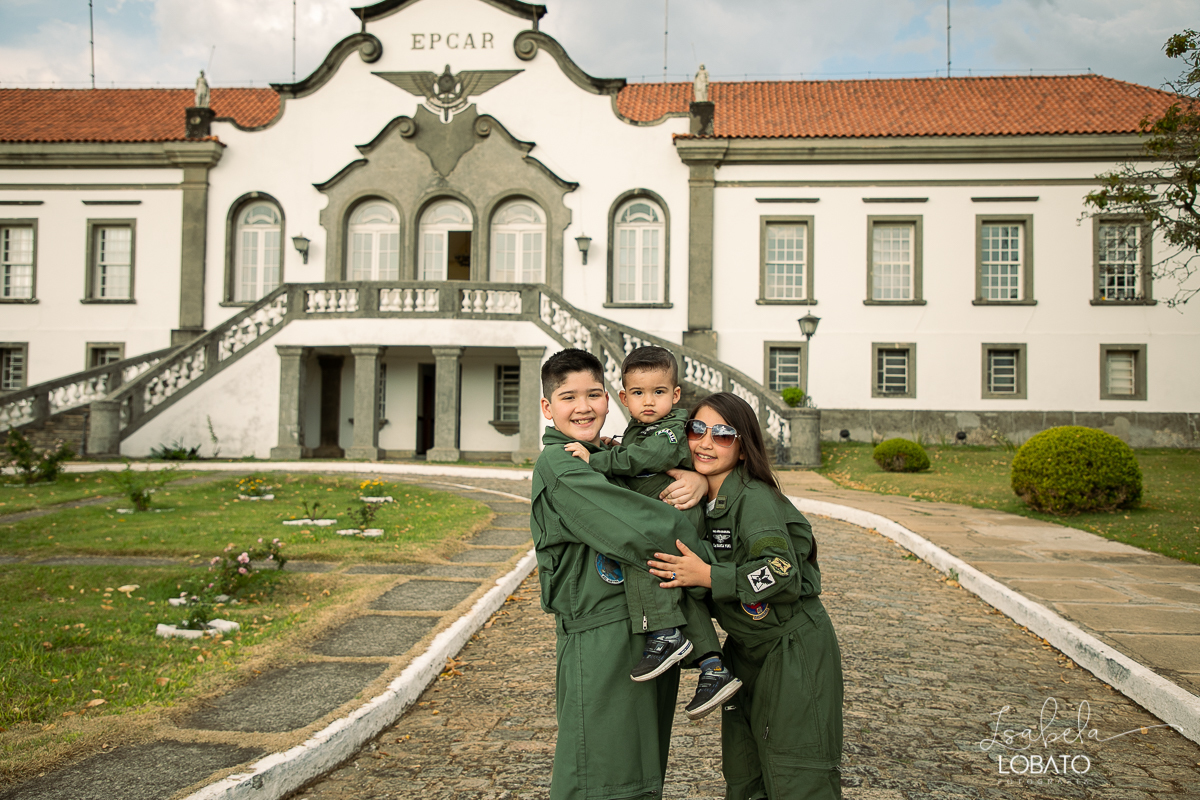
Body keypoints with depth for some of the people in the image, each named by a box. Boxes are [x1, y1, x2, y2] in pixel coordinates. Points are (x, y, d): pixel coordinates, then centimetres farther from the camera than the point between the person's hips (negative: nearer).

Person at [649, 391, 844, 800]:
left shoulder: (754, 499, -21)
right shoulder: (703, 501, 3)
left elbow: (782, 572, -30)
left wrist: (706, 576, -27)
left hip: (794, 651, -8)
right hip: (745, 651, 8)